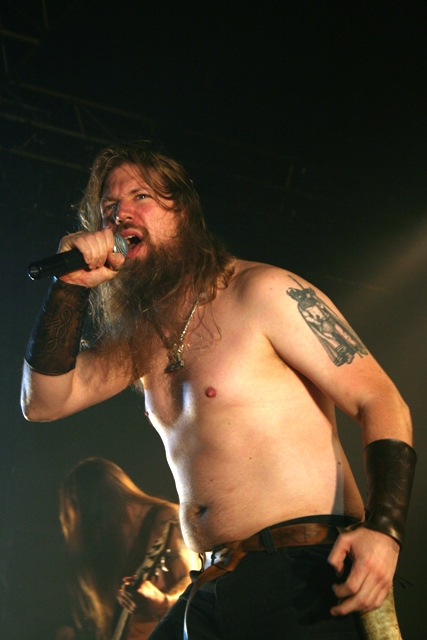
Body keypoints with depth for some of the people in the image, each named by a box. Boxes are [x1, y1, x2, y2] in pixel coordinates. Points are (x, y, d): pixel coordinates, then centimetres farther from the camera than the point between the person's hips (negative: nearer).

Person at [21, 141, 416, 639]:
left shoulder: (264, 292, -5)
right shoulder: (140, 338, 17)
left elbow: (380, 402, -9)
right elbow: (44, 401, 10)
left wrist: (383, 530, -24)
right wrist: (70, 286, -1)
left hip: (301, 576, -7)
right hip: (211, 591, 7)